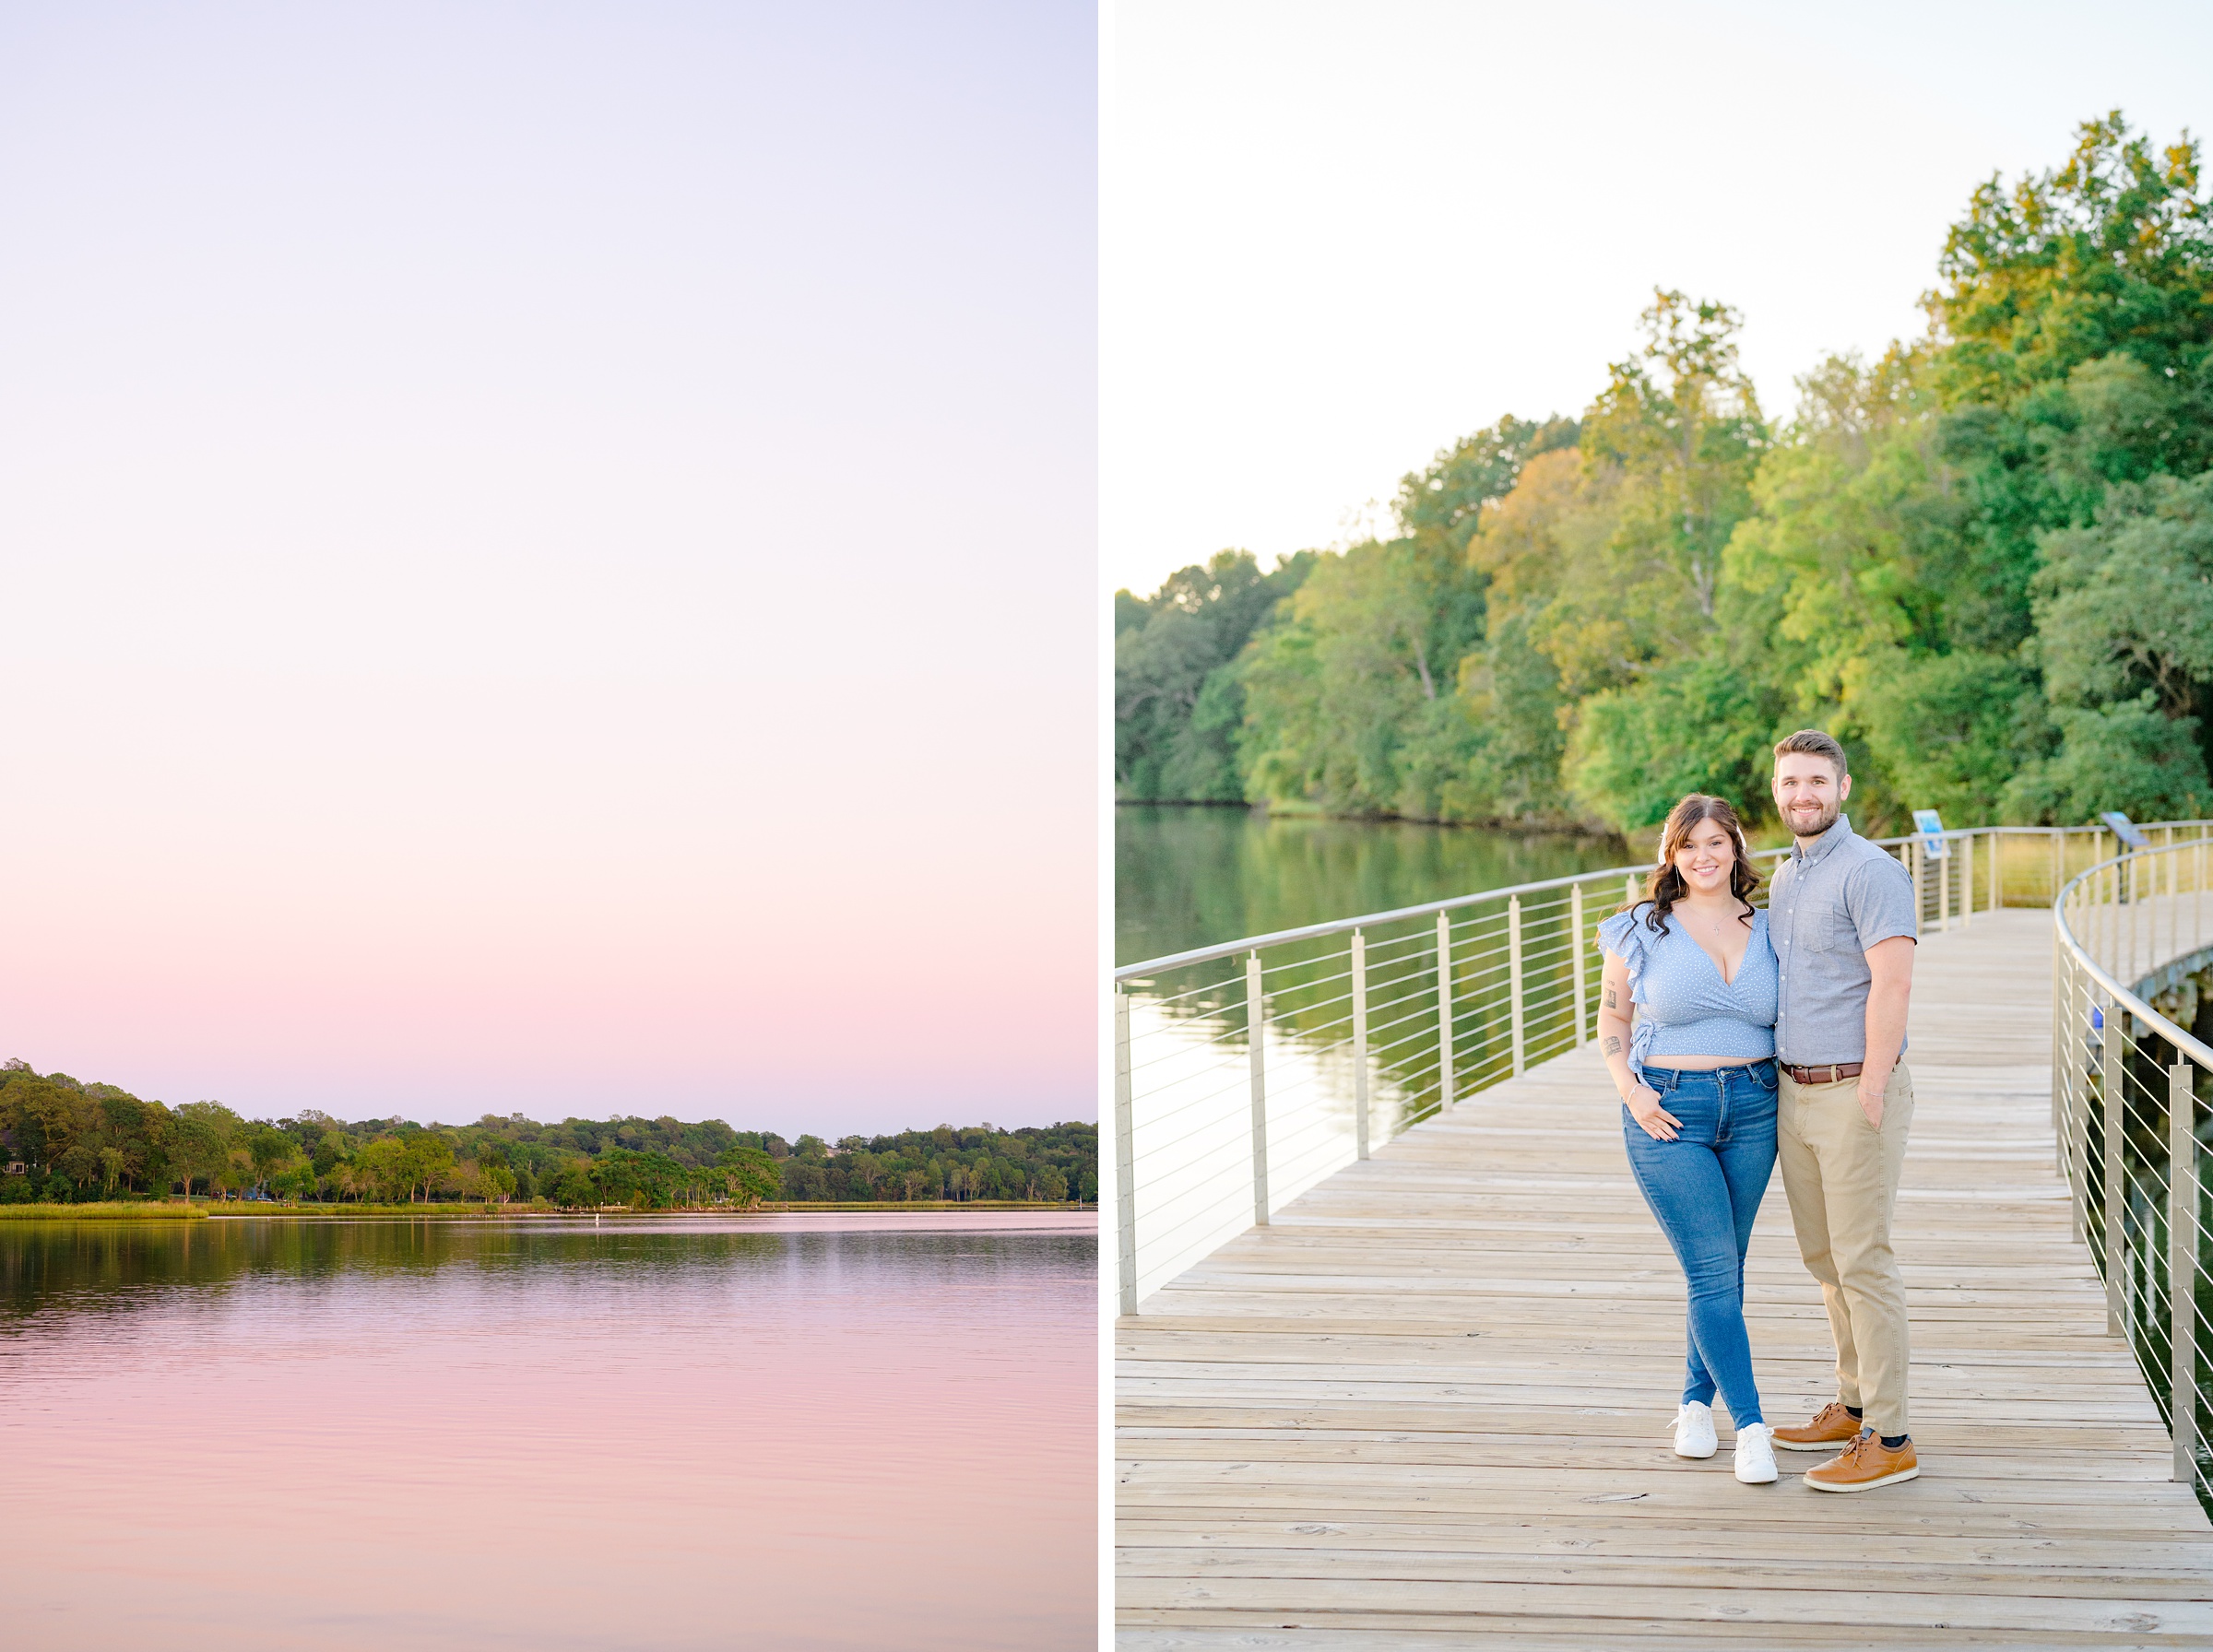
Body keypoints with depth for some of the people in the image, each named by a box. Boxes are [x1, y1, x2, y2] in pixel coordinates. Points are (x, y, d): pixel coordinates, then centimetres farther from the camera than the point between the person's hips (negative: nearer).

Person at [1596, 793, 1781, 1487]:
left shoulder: (1766, 930, 6)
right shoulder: (1645, 930, -1)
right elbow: (1612, 1018, 6)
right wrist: (1630, 1091, -8)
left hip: (1753, 1110, 3)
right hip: (1671, 1115, -3)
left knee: (1725, 1268, 9)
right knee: (1712, 1272, -9)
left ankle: (1697, 1400, 26)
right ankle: (1751, 1425, -6)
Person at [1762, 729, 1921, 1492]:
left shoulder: (1870, 871, -13)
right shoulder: (1786, 877, 15)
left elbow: (1893, 982, -20)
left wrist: (1872, 1094, -22)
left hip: (1856, 1093, -9)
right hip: (1795, 1093, 9)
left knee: (1863, 1262, -7)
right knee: (1825, 1257, 15)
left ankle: (1888, 1442, -2)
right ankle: (1854, 1408, 28)